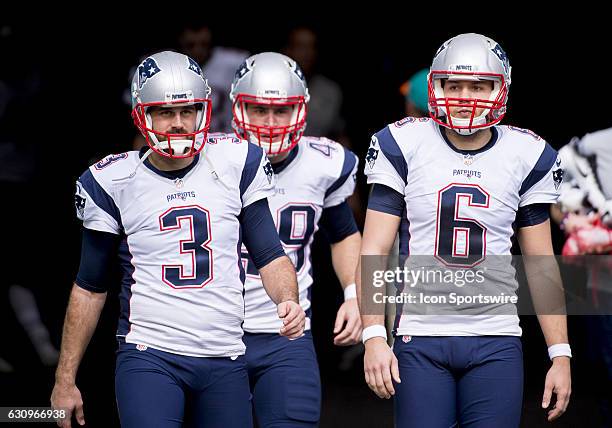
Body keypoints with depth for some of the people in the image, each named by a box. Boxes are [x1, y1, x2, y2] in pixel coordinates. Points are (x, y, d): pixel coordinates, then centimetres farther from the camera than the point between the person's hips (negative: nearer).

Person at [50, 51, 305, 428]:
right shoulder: (113, 183, 2)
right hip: (149, 358, -2)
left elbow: (270, 254, 7)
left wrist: (288, 299, -16)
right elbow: (90, 286, 9)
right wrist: (65, 378, 8)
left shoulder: (236, 165, 4)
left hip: (225, 361, 2)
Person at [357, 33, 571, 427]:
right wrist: (374, 336, -11)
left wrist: (561, 355, 5)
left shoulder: (526, 156, 6)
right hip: (420, 338, -1)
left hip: (496, 343, 1)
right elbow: (374, 252, -1)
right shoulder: (404, 147, 0)